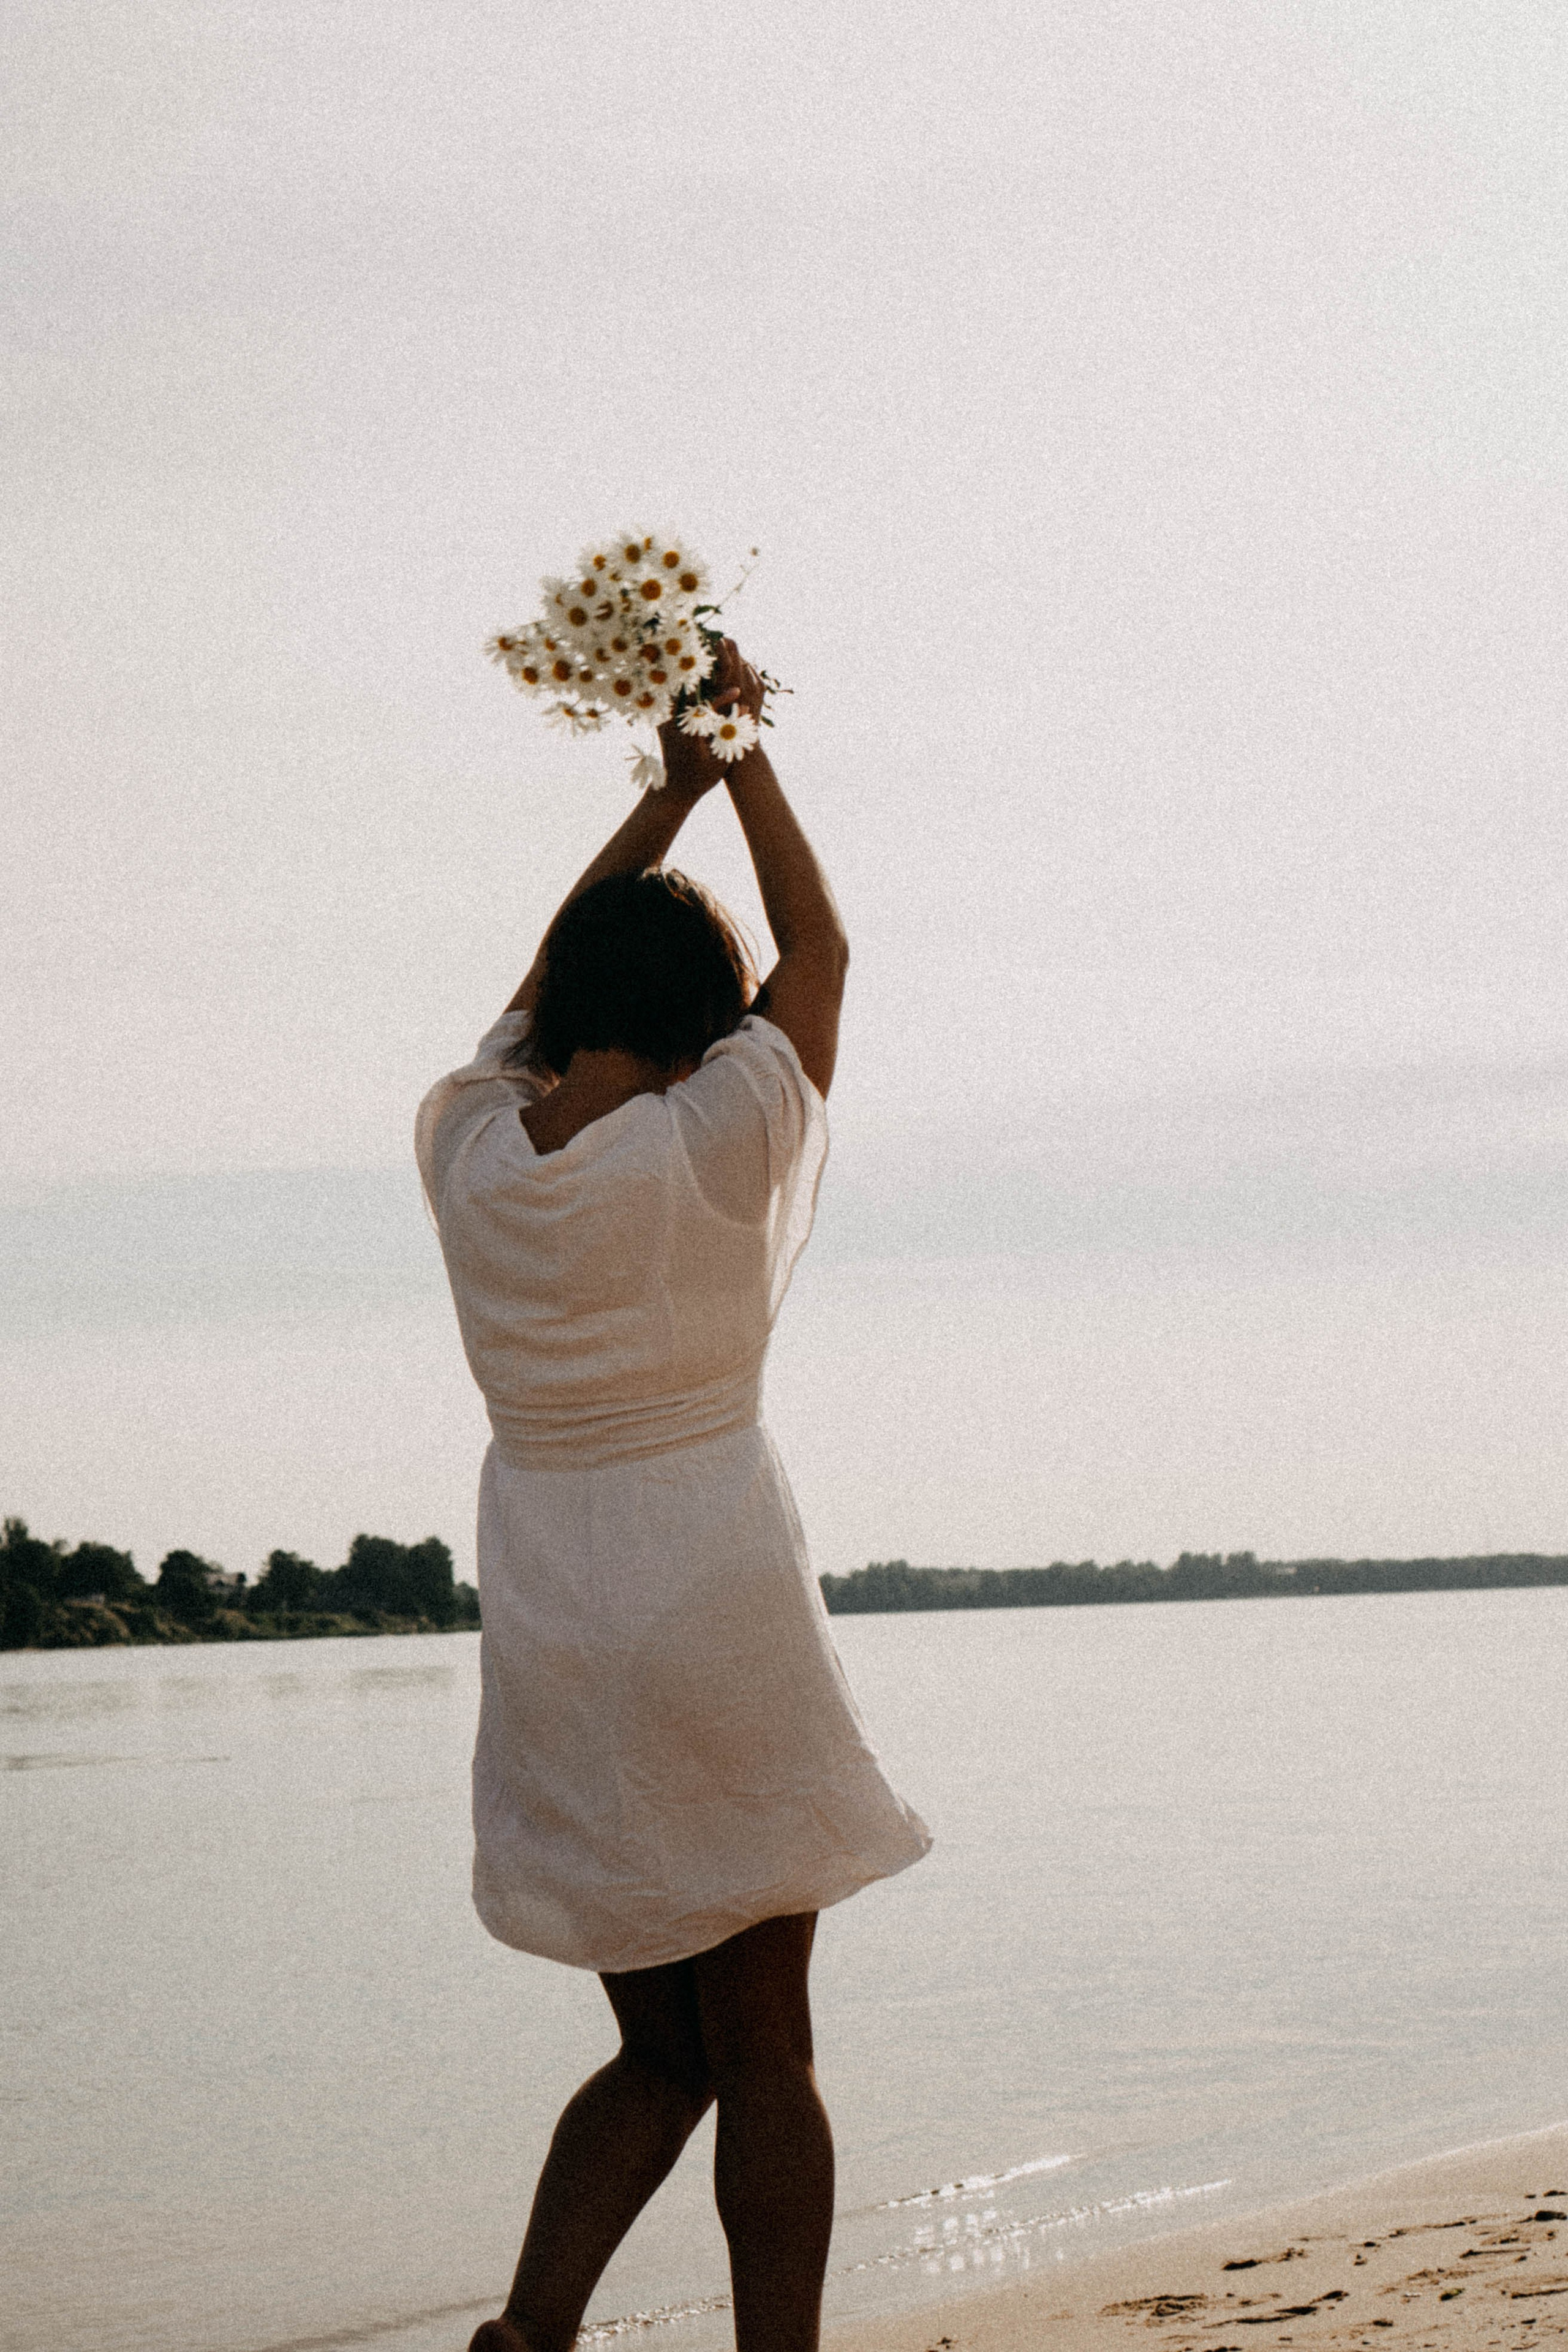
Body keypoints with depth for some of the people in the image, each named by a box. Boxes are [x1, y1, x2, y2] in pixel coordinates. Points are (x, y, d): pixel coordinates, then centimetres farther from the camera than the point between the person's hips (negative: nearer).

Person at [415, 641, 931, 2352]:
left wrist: (673, 785, 22)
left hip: (548, 1640, 5)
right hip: (718, 1615, -5)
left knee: (663, 2051, 16)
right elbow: (817, 950, 5)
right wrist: (740, 750, 15)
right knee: (761, 2057, 6)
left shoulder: (464, 1141, -1)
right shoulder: (718, 1144, -12)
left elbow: (554, 972, 19)